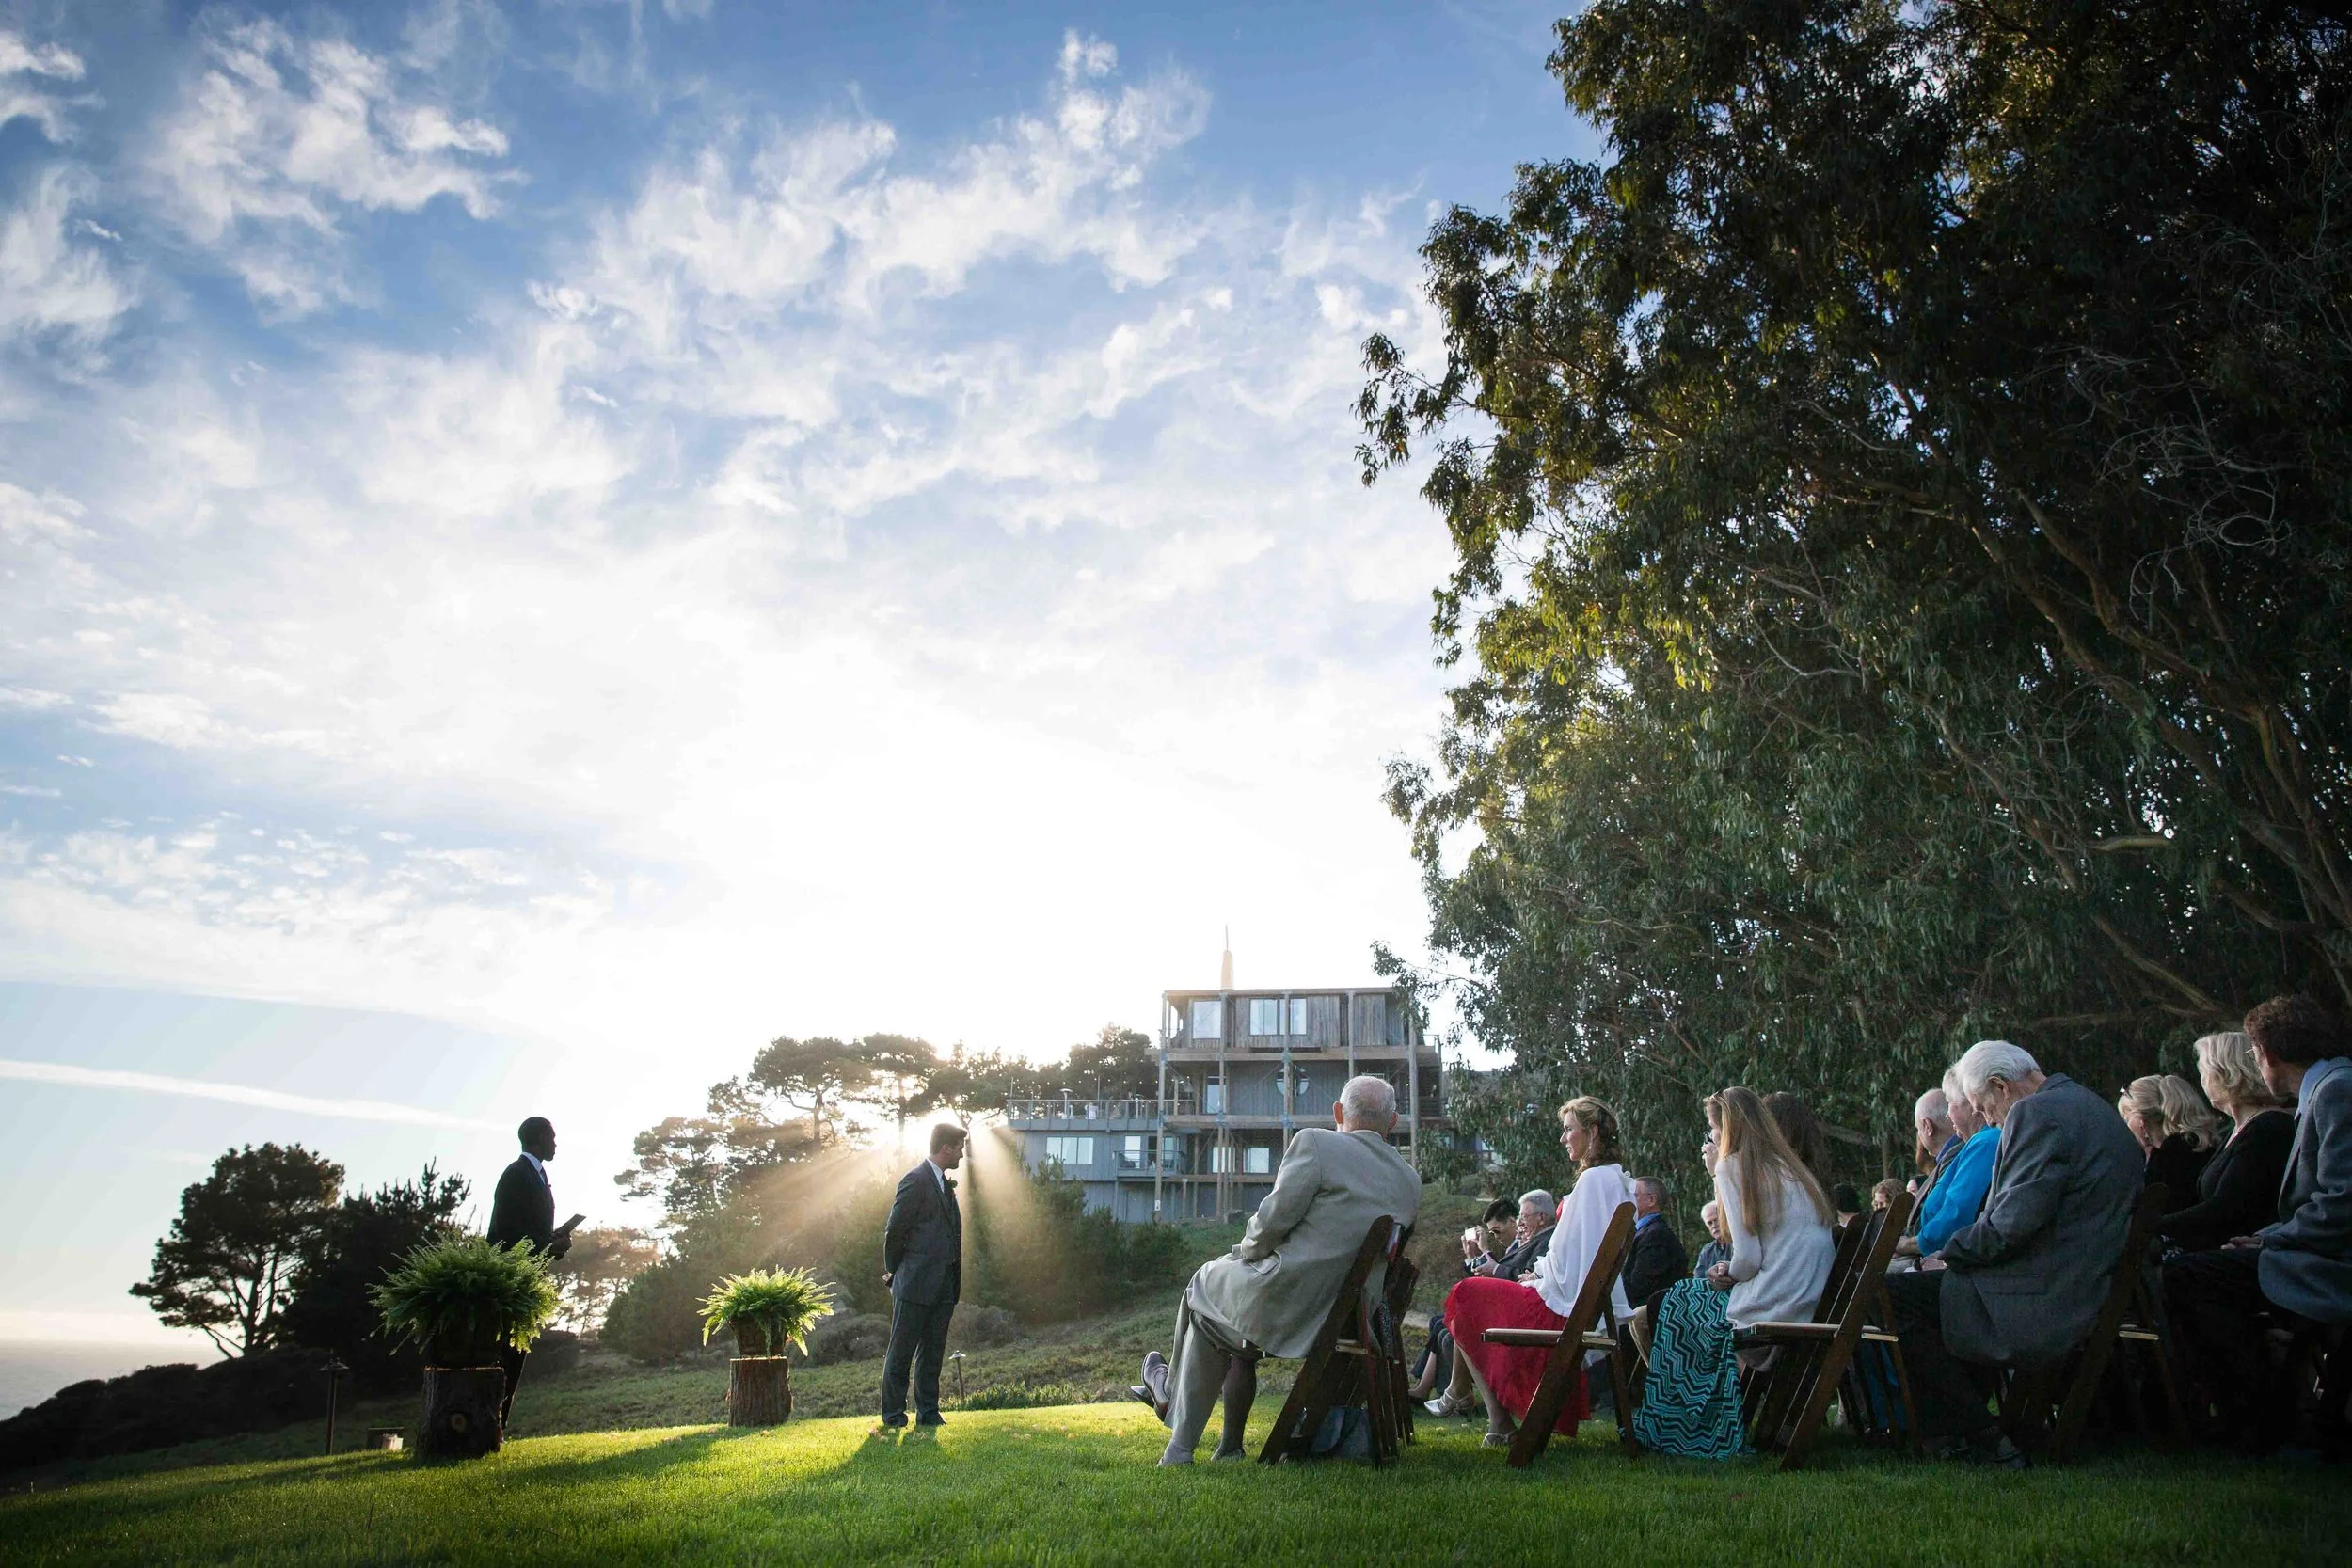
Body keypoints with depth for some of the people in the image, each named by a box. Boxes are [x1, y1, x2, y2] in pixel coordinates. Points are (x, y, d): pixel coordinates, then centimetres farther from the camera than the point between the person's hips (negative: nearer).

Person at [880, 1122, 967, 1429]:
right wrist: (894, 1272, -1)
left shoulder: (945, 1184, 15)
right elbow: (894, 1231, -12)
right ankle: (893, 1416, 11)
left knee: (933, 1352, 13)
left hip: (943, 1287, 8)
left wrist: (955, 1283, 15)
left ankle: (928, 1413, 20)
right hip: (915, 1284, -8)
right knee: (901, 1352, 3)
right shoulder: (916, 1181, -13)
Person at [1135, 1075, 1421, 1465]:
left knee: (1204, 1283, 23)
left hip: (1290, 1302, -7)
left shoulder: (1315, 1143, -12)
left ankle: (1172, 1390, 40)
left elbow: (1273, 1220, -15)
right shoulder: (1411, 1180, 7)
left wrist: (1247, 1251, 6)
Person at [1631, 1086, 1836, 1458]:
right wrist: (1731, 1272, 13)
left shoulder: (1733, 1166, -8)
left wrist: (1729, 1274, 6)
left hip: (1772, 1310, -7)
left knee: (1673, 1305, 14)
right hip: (1812, 1306, 7)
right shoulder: (1791, 1168, 14)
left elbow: (1748, 1258, -14)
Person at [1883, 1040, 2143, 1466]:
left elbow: (2012, 1224, -24)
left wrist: (1950, 1253, -8)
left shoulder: (2037, 1113, -16)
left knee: (1895, 1293, -9)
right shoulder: (2092, 1106, 16)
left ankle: (1983, 1439, -1)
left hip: (2044, 1302, -11)